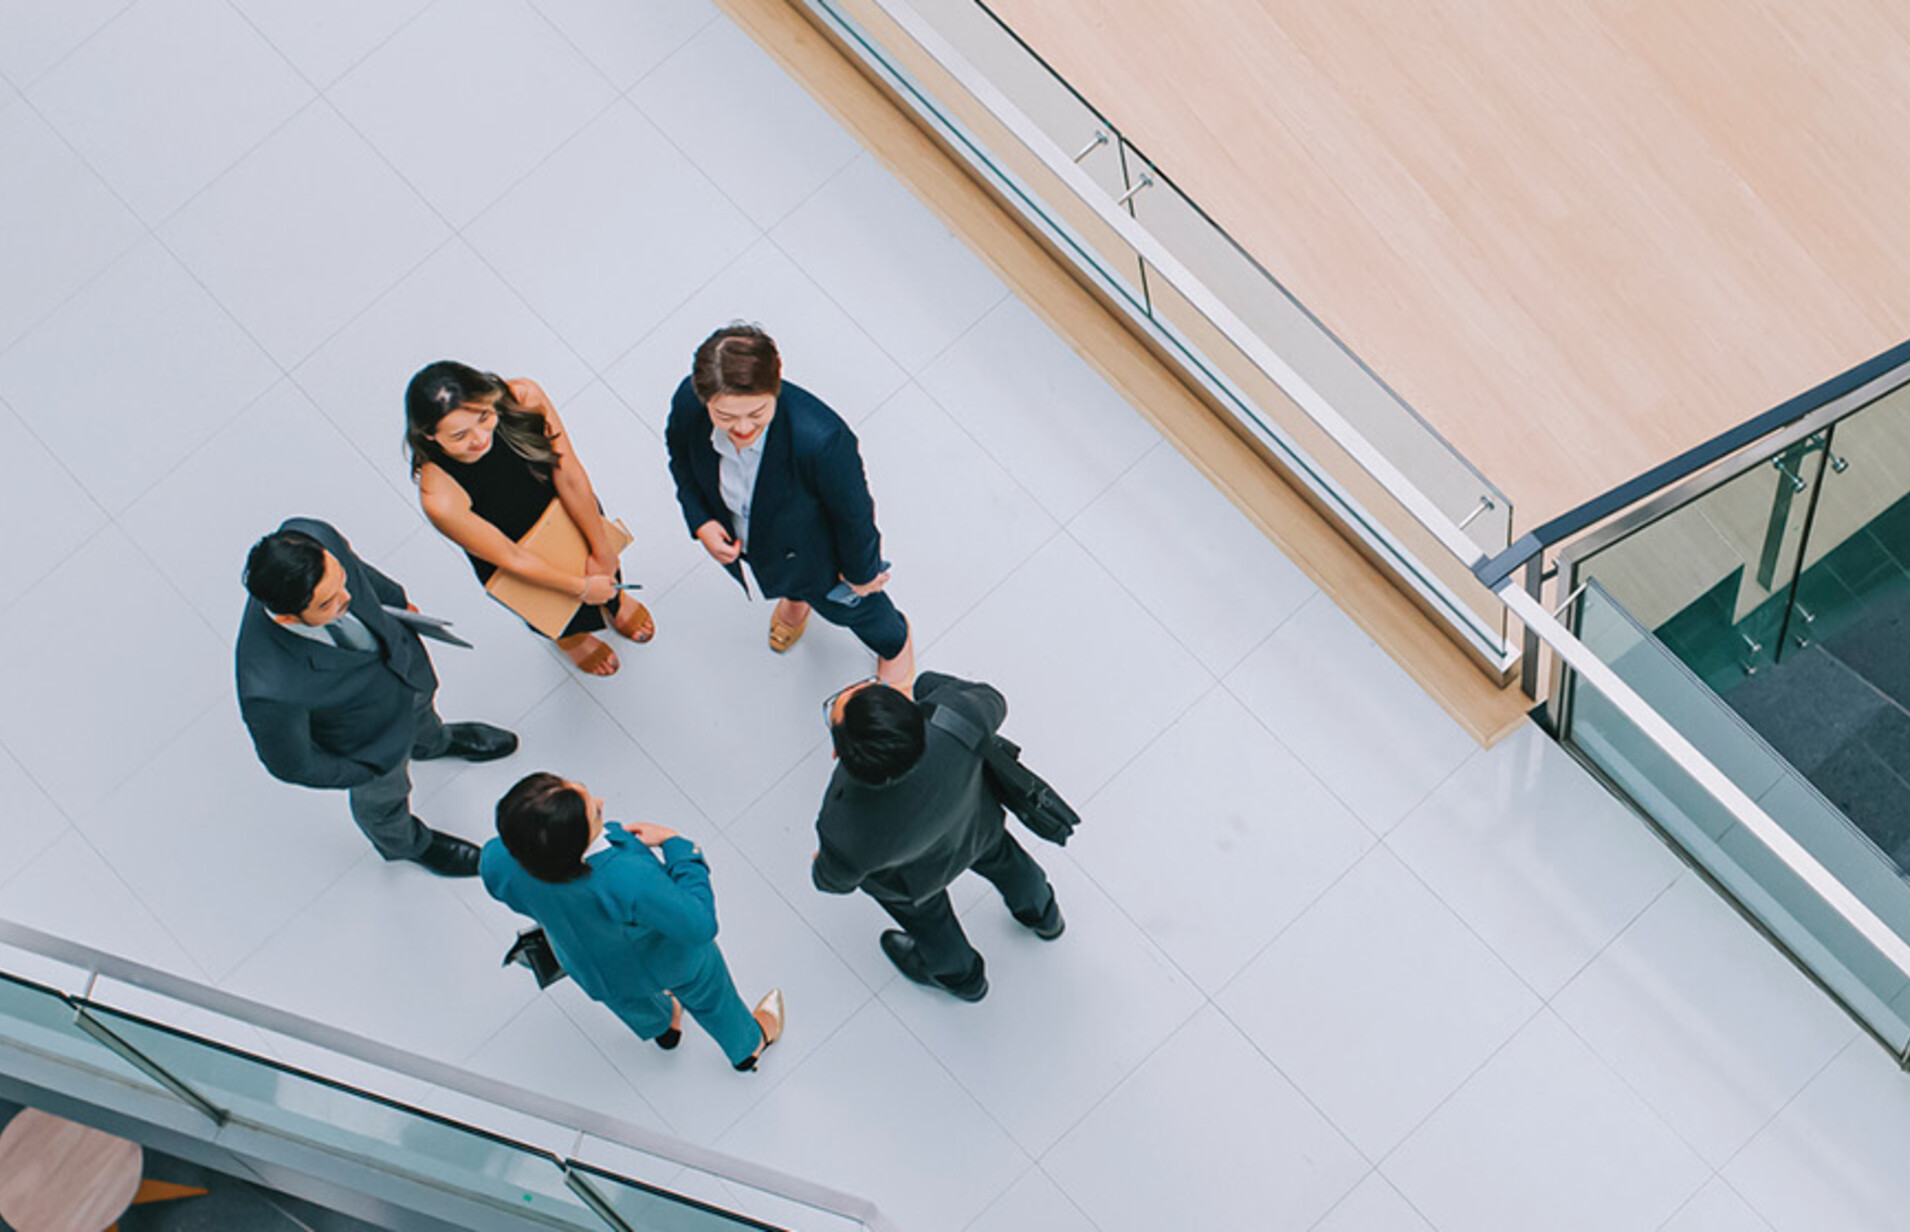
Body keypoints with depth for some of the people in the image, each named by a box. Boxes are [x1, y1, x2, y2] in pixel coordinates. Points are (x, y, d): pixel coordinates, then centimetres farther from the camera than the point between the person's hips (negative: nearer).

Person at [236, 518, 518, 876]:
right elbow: (291, 763, -26)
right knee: (384, 796, 31)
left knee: (420, 708, 38)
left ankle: (434, 742, 75)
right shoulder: (269, 693, -49)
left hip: (400, 657, 4)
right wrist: (368, 771, -10)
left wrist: (397, 600, 9)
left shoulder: (310, 539, -38)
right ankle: (404, 842, 66)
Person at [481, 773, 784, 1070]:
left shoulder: (498, 862, -36)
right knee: (704, 989, 32)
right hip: (665, 958, -4)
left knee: (634, 1002, 39)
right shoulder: (630, 881, -50)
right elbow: (699, 925, -35)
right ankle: (748, 1045, 63)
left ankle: (663, 1026, 73)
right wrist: (674, 843, -28)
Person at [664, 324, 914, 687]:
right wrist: (700, 522, -18)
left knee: (845, 605, 31)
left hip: (812, 549, -3)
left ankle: (896, 643, 68)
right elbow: (681, 456, -8)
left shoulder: (820, 439, -49)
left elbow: (853, 512, -27)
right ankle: (795, 597, 79)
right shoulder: (688, 403, -36)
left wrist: (860, 572, -10)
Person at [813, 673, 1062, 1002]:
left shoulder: (848, 836, -46)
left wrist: (819, 867, 5)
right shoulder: (957, 715, -44)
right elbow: (992, 703, -16)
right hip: (978, 821, 2)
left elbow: (837, 881, -19)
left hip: (916, 874, -2)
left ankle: (961, 974, 68)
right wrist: (925, 682, -2)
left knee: (924, 913, 34)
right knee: (996, 853, 38)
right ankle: (1042, 915, 71)